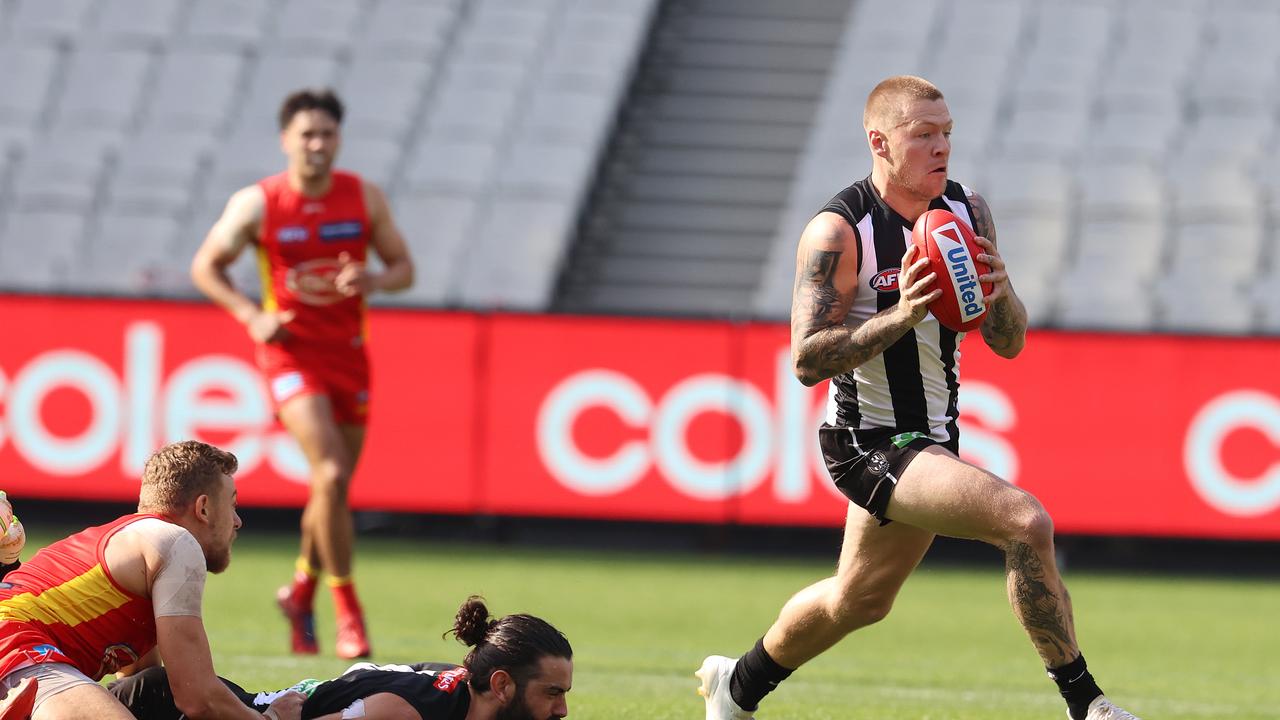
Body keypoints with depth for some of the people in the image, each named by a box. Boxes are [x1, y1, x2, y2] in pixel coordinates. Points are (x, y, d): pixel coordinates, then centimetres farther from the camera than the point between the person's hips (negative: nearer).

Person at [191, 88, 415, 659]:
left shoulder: (365, 198, 0)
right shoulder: (256, 204, -7)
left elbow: (403, 267, 7)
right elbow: (205, 267, 4)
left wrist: (373, 281, -16)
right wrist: (252, 316, -10)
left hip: (348, 351, 4)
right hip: (291, 351, -4)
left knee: (334, 484, 11)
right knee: (331, 475, -20)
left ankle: (302, 591, 36)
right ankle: (348, 612, -12)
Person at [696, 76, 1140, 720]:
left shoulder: (968, 213, 2)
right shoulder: (837, 232, -17)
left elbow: (1009, 342, 5)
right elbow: (807, 360, -20)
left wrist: (998, 293, -17)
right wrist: (900, 316, -31)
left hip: (931, 438, 8)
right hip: (870, 441, -8)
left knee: (859, 599, 24)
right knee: (1025, 522, -26)